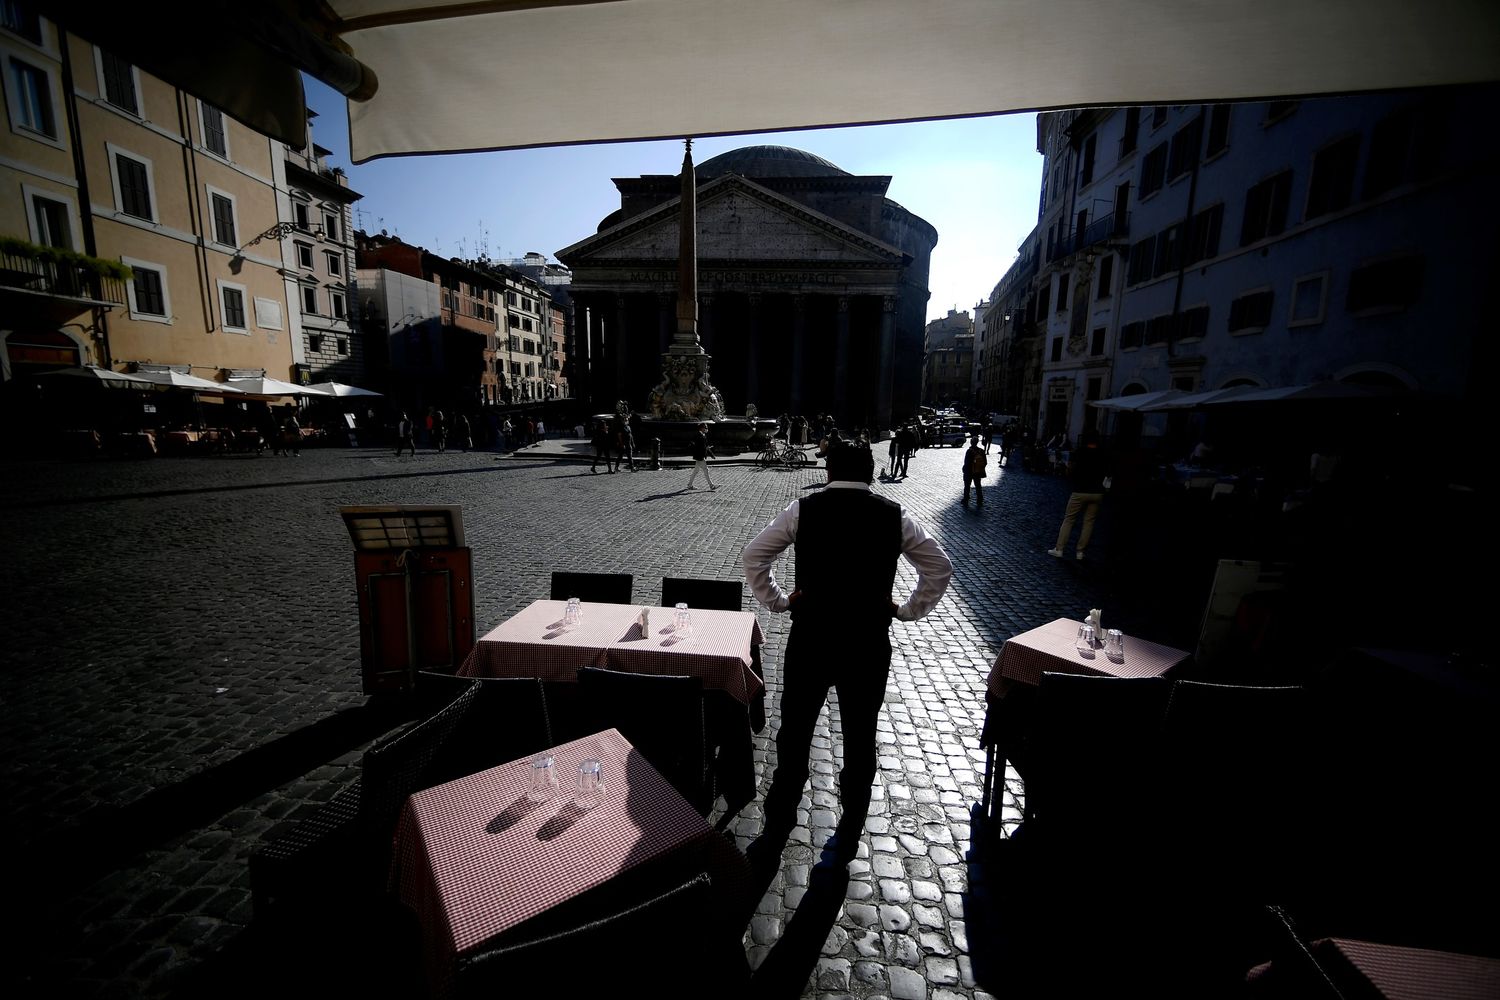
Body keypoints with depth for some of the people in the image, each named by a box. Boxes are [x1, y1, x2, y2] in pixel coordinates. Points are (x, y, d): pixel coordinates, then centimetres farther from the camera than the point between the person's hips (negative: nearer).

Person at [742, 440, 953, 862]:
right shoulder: (894, 515, 0)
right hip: (869, 643, 1)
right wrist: (908, 610, 11)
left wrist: (777, 601, 7)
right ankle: (848, 837, 33)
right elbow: (940, 567, 6)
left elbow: (753, 555, 0)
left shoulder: (802, 509, -3)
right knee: (860, 740, 17)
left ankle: (779, 817, 39)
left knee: (795, 731, 19)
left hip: (810, 637, 0)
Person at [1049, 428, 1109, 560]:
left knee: (1068, 520, 4)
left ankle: (1059, 549, 3)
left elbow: (1070, 472, -7)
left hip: (1080, 491, -3)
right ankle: (1080, 552, 10)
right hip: (1097, 492, 3)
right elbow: (1107, 473, 11)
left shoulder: (1078, 452, -6)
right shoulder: (1103, 454, 2)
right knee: (1089, 522, 8)